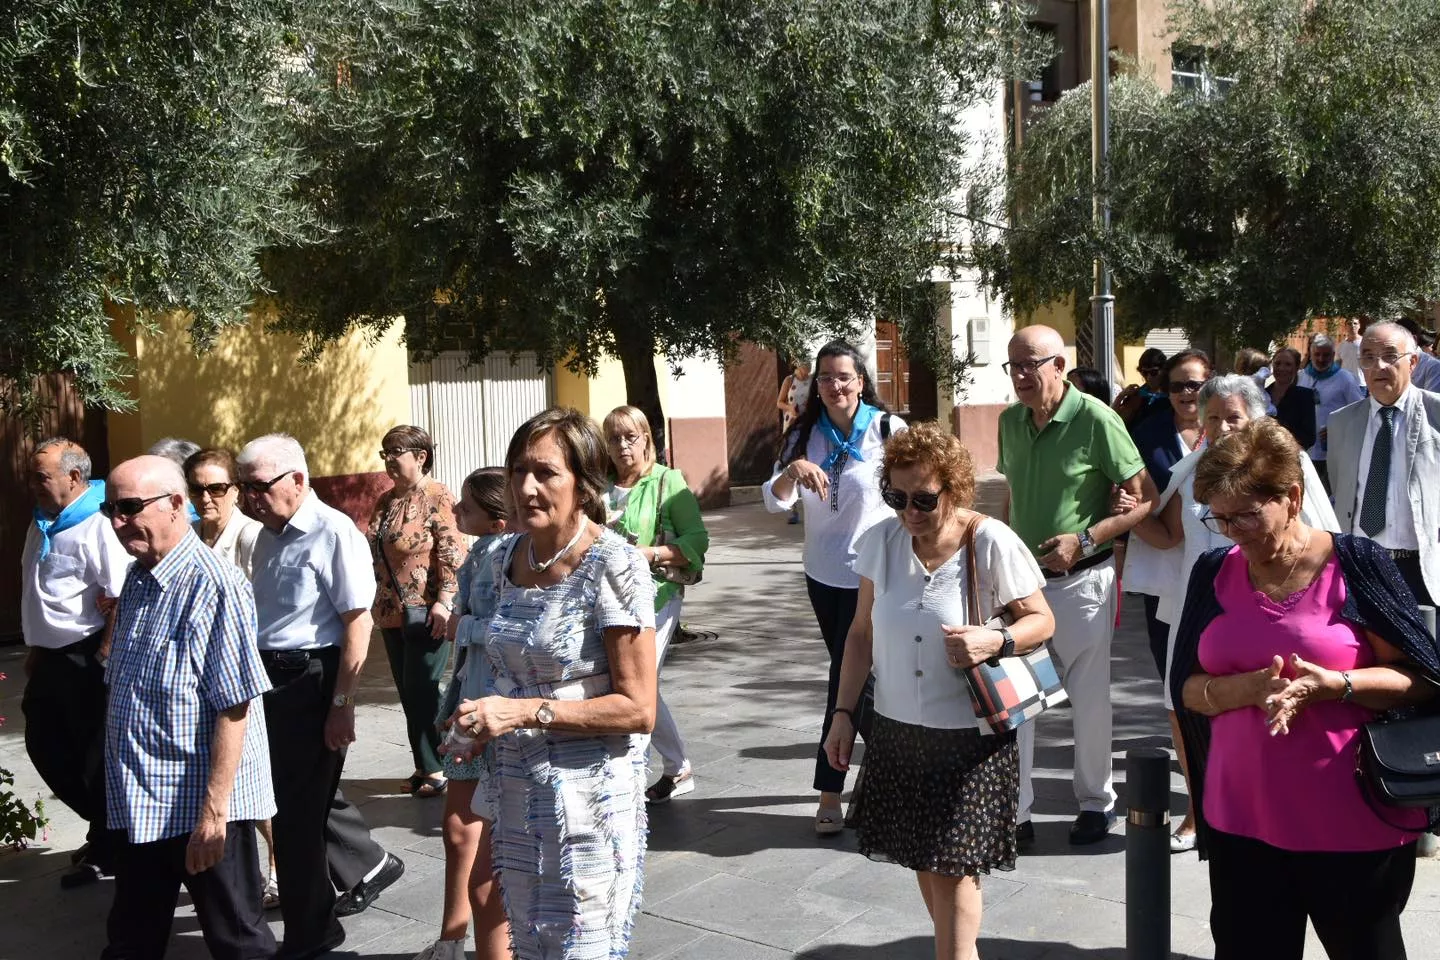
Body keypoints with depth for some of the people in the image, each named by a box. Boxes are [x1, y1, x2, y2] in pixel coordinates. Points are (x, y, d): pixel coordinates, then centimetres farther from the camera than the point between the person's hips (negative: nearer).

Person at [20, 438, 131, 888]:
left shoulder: (97, 528, -18)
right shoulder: (42, 525, 11)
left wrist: (104, 662, -21)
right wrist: (34, 650, 20)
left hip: (83, 660, -9)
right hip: (48, 659, 9)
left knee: (96, 758, 2)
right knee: (45, 749, 16)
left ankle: (105, 850, 19)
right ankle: (107, 829, 31)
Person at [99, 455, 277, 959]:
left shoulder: (214, 585, -19)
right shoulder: (137, 579, 8)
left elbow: (234, 708, -22)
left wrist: (213, 811, -24)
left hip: (202, 804, -8)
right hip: (141, 804, 8)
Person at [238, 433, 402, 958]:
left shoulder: (334, 533, -15)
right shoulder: (269, 535, 10)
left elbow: (358, 623, -18)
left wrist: (341, 704, -19)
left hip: (311, 679, -8)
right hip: (269, 678, 8)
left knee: (298, 803, 1)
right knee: (307, 793, 18)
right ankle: (369, 865, 41)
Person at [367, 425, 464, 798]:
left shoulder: (437, 497, -11)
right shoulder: (386, 500, 13)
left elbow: (452, 554, -17)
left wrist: (443, 601, -24)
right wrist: (376, 603, 19)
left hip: (425, 613, -8)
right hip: (392, 612, 8)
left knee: (422, 690, -5)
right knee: (408, 692, 11)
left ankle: (437, 767, 7)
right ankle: (426, 765, 21)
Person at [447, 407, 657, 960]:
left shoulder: (614, 567, -15)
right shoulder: (509, 559, 5)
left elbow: (638, 708, -17)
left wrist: (526, 712, -22)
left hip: (588, 798, -6)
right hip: (516, 795, 7)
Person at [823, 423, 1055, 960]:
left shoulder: (992, 543, -15)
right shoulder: (880, 542, -3)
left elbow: (1042, 621, -5)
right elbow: (862, 634, 7)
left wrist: (995, 642, -25)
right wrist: (843, 713, 5)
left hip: (971, 738, -4)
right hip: (898, 732, 4)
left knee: (953, 865, -2)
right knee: (922, 859, 14)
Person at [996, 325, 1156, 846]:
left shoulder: (1095, 420, -15)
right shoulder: (1010, 421, 4)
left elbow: (1146, 500, -13)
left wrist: (1085, 540, -20)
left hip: (1081, 579, -5)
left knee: (1089, 698, 9)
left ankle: (1096, 802, 28)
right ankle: (1014, 812, 11)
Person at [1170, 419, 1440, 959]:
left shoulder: (1356, 565, -8)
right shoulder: (1215, 573, 3)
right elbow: (1186, 688, 3)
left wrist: (1334, 685, -23)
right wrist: (1249, 688, -17)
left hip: (1355, 824, -3)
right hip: (1241, 819, 3)